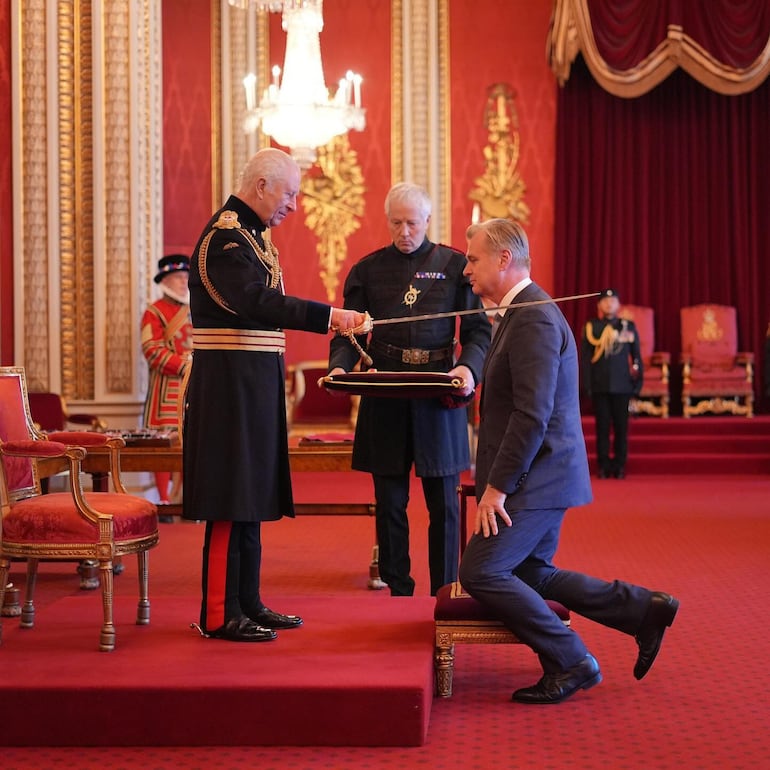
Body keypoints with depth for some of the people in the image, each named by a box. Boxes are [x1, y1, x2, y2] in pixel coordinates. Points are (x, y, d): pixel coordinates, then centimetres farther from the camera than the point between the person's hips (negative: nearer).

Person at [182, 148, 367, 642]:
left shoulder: (250, 233, 18)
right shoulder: (226, 236, -14)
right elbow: (258, 303, -28)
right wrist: (329, 316, -33)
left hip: (253, 384, 10)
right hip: (231, 383, -10)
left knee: (252, 492, 13)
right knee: (232, 500, -6)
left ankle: (248, 602, 20)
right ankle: (220, 615, 0)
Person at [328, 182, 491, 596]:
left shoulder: (455, 265, 4)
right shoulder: (367, 270, 7)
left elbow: (478, 330, 1)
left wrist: (469, 367, -19)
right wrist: (339, 367, -15)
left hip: (439, 395, -1)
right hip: (385, 397, 1)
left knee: (443, 503, 4)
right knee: (389, 503, 5)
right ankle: (398, 590, 16)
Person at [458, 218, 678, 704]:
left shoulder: (533, 317, -18)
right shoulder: (524, 311, 15)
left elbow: (532, 414, -25)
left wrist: (497, 486, -22)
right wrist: (497, 478, 16)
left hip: (538, 478, -10)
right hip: (541, 476, 11)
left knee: (481, 572, -10)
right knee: (531, 575, 16)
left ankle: (571, 663, -1)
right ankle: (643, 609, 19)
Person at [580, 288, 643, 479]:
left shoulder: (628, 326, 7)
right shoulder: (591, 327, 5)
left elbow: (636, 356, 8)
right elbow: (585, 358, 4)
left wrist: (638, 381, 2)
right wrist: (587, 384, -2)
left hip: (622, 386, 0)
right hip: (599, 386, 0)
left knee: (621, 427, 3)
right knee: (602, 427, 3)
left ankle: (620, 465, 10)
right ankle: (603, 466, 8)